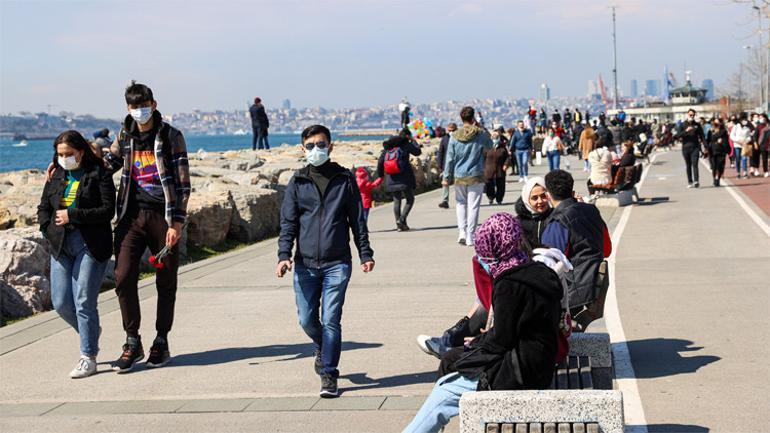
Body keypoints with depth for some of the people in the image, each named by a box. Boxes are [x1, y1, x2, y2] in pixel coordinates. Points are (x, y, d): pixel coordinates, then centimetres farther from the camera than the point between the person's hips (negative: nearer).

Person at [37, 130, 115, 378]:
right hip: (61, 246, 6)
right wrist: (49, 231, 0)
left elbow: (108, 210, -11)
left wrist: (72, 215, -13)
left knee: (84, 302, -7)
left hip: (90, 246, -6)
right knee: (61, 303, 3)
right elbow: (43, 208, 18)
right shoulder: (56, 176, 13)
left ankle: (88, 358, 2)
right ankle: (90, 334, 31)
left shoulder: (99, 175, -3)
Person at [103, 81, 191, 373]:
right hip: (132, 215, 3)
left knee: (166, 282, 6)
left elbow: (182, 183, -6)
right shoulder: (125, 136, 9)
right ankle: (132, 343, 4)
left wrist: (177, 223, -13)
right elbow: (110, 163, 27)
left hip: (163, 216, -3)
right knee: (123, 276, -8)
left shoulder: (171, 136, -4)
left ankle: (161, 343, 19)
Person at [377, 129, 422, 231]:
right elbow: (418, 152, 6)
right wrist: (413, 141, 19)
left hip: (391, 179, 5)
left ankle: (399, 224, 8)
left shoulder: (387, 147, 11)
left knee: (397, 201, 12)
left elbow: (380, 161, 10)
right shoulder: (406, 145, -5)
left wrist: (380, 175, 20)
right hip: (404, 178, -5)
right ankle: (402, 219, -12)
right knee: (410, 199, 6)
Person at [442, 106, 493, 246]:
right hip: (476, 177, -2)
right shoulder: (481, 134, -6)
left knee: (461, 203, 18)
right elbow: (489, 145, 15)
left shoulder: (455, 136, -2)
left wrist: (446, 177, 7)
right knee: (473, 205, 3)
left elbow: (450, 158, 1)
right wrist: (480, 127, 14)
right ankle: (470, 237, 3)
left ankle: (462, 232, 4)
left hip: (459, 177, 2)